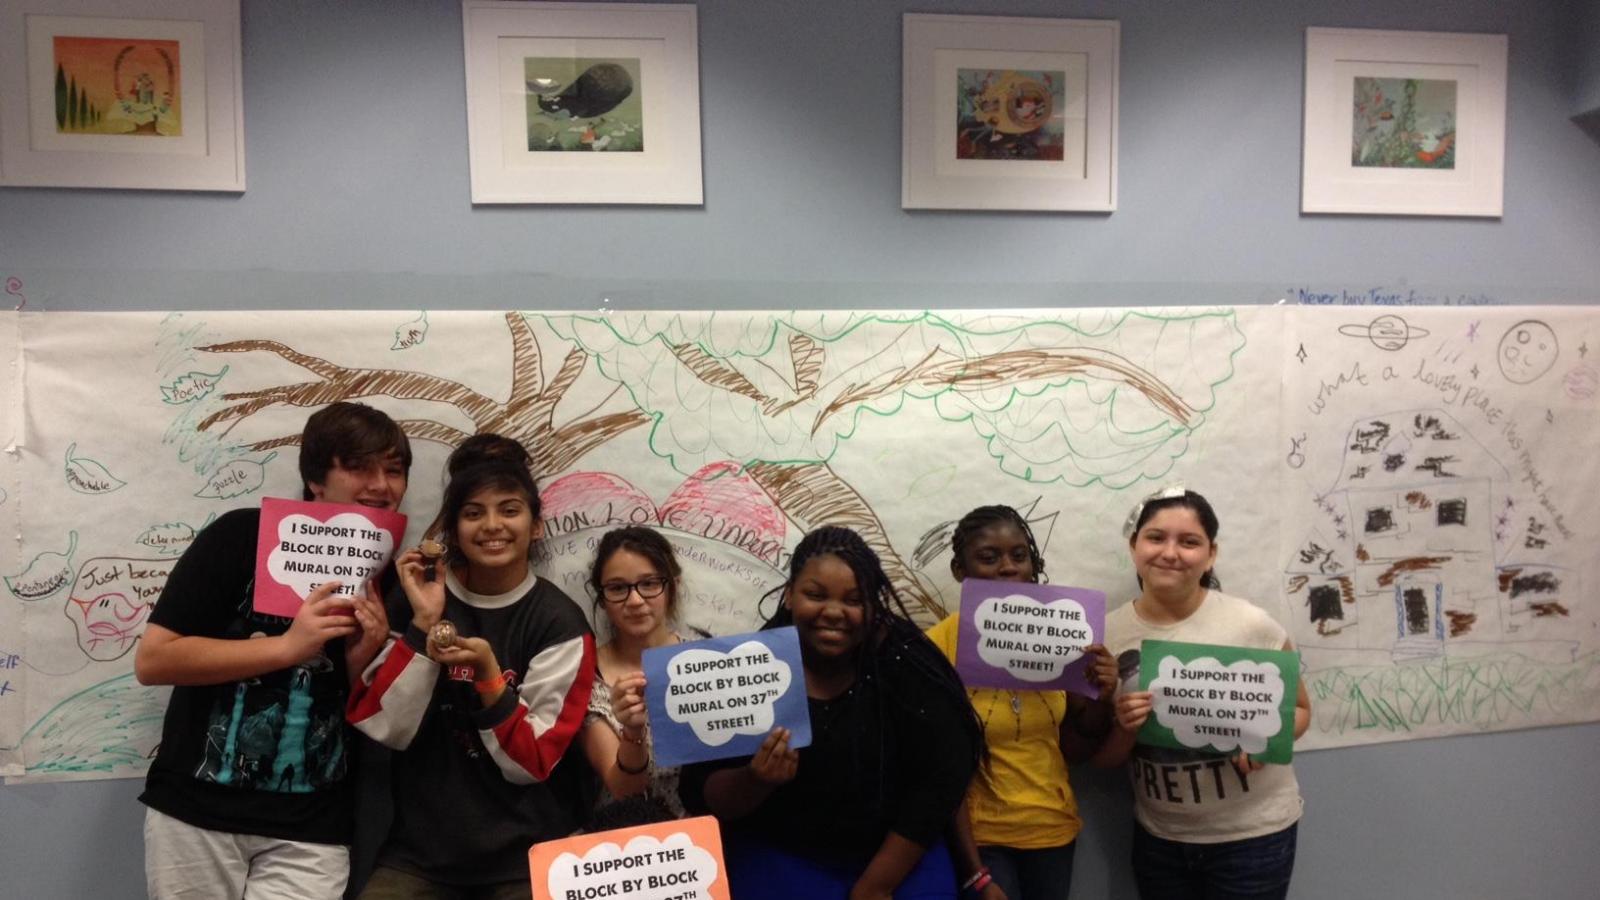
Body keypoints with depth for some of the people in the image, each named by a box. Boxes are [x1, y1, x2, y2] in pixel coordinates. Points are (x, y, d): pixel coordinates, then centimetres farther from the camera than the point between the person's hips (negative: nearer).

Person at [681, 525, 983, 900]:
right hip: (779, 859, 0)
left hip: (902, 860, 0)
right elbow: (700, 793, -8)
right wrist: (754, 781, -28)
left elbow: (941, 778, -11)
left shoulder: (906, 662, -13)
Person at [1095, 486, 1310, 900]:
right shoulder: (1108, 633, -8)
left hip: (1253, 832, -2)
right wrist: (1124, 729, -20)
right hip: (1158, 837, 2)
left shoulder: (1250, 624, -14)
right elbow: (1103, 757, 0)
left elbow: (1298, 708, 1)